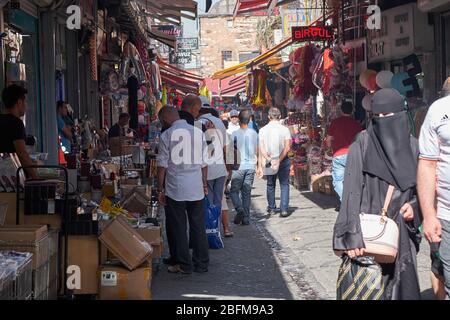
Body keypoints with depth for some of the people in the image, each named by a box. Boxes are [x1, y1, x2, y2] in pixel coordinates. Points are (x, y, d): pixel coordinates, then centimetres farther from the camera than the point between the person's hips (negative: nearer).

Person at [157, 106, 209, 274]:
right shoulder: (198, 133, 5)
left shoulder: (166, 136, -8)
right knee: (198, 226, 11)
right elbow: (204, 163, 9)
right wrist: (205, 184, 17)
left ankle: (183, 265, 11)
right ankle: (201, 264, 18)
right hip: (197, 189, 4)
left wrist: (160, 189, 1)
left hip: (175, 189, -4)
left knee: (178, 228, 6)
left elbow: (162, 165, -6)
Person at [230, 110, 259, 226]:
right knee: (247, 192, 8)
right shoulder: (254, 133, 5)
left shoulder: (235, 134, -8)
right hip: (251, 166, 4)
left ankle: (239, 208, -17)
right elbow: (257, 151, 13)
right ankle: (246, 218, 6)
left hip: (239, 167, -4)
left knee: (234, 190, 7)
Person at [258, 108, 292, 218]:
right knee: (284, 185, 6)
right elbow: (287, 148, -12)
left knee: (270, 185, 16)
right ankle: (284, 210, -1)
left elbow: (261, 149, -8)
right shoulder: (285, 129, -5)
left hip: (268, 162, 2)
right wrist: (279, 160, -12)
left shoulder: (263, 130, -1)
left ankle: (271, 208, 23)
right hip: (283, 160, -1)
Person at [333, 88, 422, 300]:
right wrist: (352, 236, -20)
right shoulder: (362, 145, -5)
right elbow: (352, 191, -11)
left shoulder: (412, 147, 7)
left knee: (403, 285, 5)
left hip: (401, 233, 4)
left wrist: (415, 206, -5)